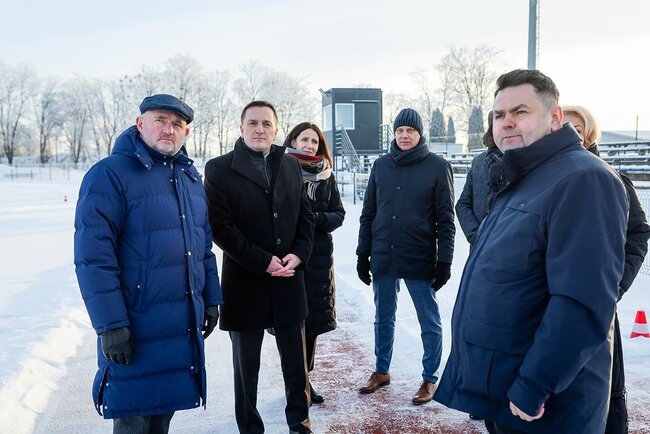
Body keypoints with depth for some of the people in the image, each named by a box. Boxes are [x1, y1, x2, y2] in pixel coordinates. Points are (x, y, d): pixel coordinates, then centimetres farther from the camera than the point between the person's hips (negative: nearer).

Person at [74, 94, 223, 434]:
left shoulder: (190, 176, 11)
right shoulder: (109, 174, -12)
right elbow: (93, 255, -17)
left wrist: (211, 299, 14)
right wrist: (111, 325, -20)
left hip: (185, 325, 6)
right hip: (136, 327, -6)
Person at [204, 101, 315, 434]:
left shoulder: (291, 165, 9)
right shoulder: (219, 168, -4)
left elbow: (305, 215, 11)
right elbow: (220, 226, -11)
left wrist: (298, 253, -6)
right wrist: (263, 261, -15)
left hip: (289, 280, 4)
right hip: (244, 282, -3)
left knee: (296, 361, 12)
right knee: (246, 365, 11)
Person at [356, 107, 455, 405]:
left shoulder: (437, 166, -4)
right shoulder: (381, 165, 6)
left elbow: (445, 219, -5)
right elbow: (368, 214, 9)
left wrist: (444, 261, -8)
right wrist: (363, 254, 7)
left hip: (420, 261, -3)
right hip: (383, 259, 4)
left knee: (429, 322, 7)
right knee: (383, 319, 15)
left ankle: (430, 378, 24)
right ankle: (381, 371, 32)